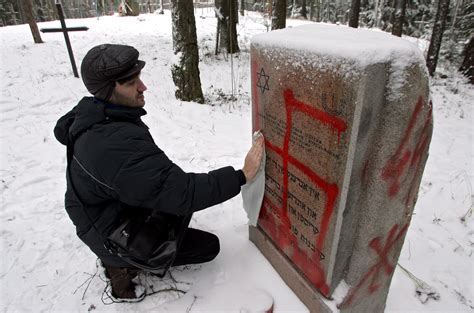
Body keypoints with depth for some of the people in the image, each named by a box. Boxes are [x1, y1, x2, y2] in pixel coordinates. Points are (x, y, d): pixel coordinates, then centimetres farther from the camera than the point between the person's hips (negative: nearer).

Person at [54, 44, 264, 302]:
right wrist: (242, 176, -33)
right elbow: (180, 193, -39)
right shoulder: (118, 145, -39)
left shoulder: (92, 114, -8)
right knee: (209, 246, 1)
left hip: (104, 215, 8)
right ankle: (125, 267, 5)